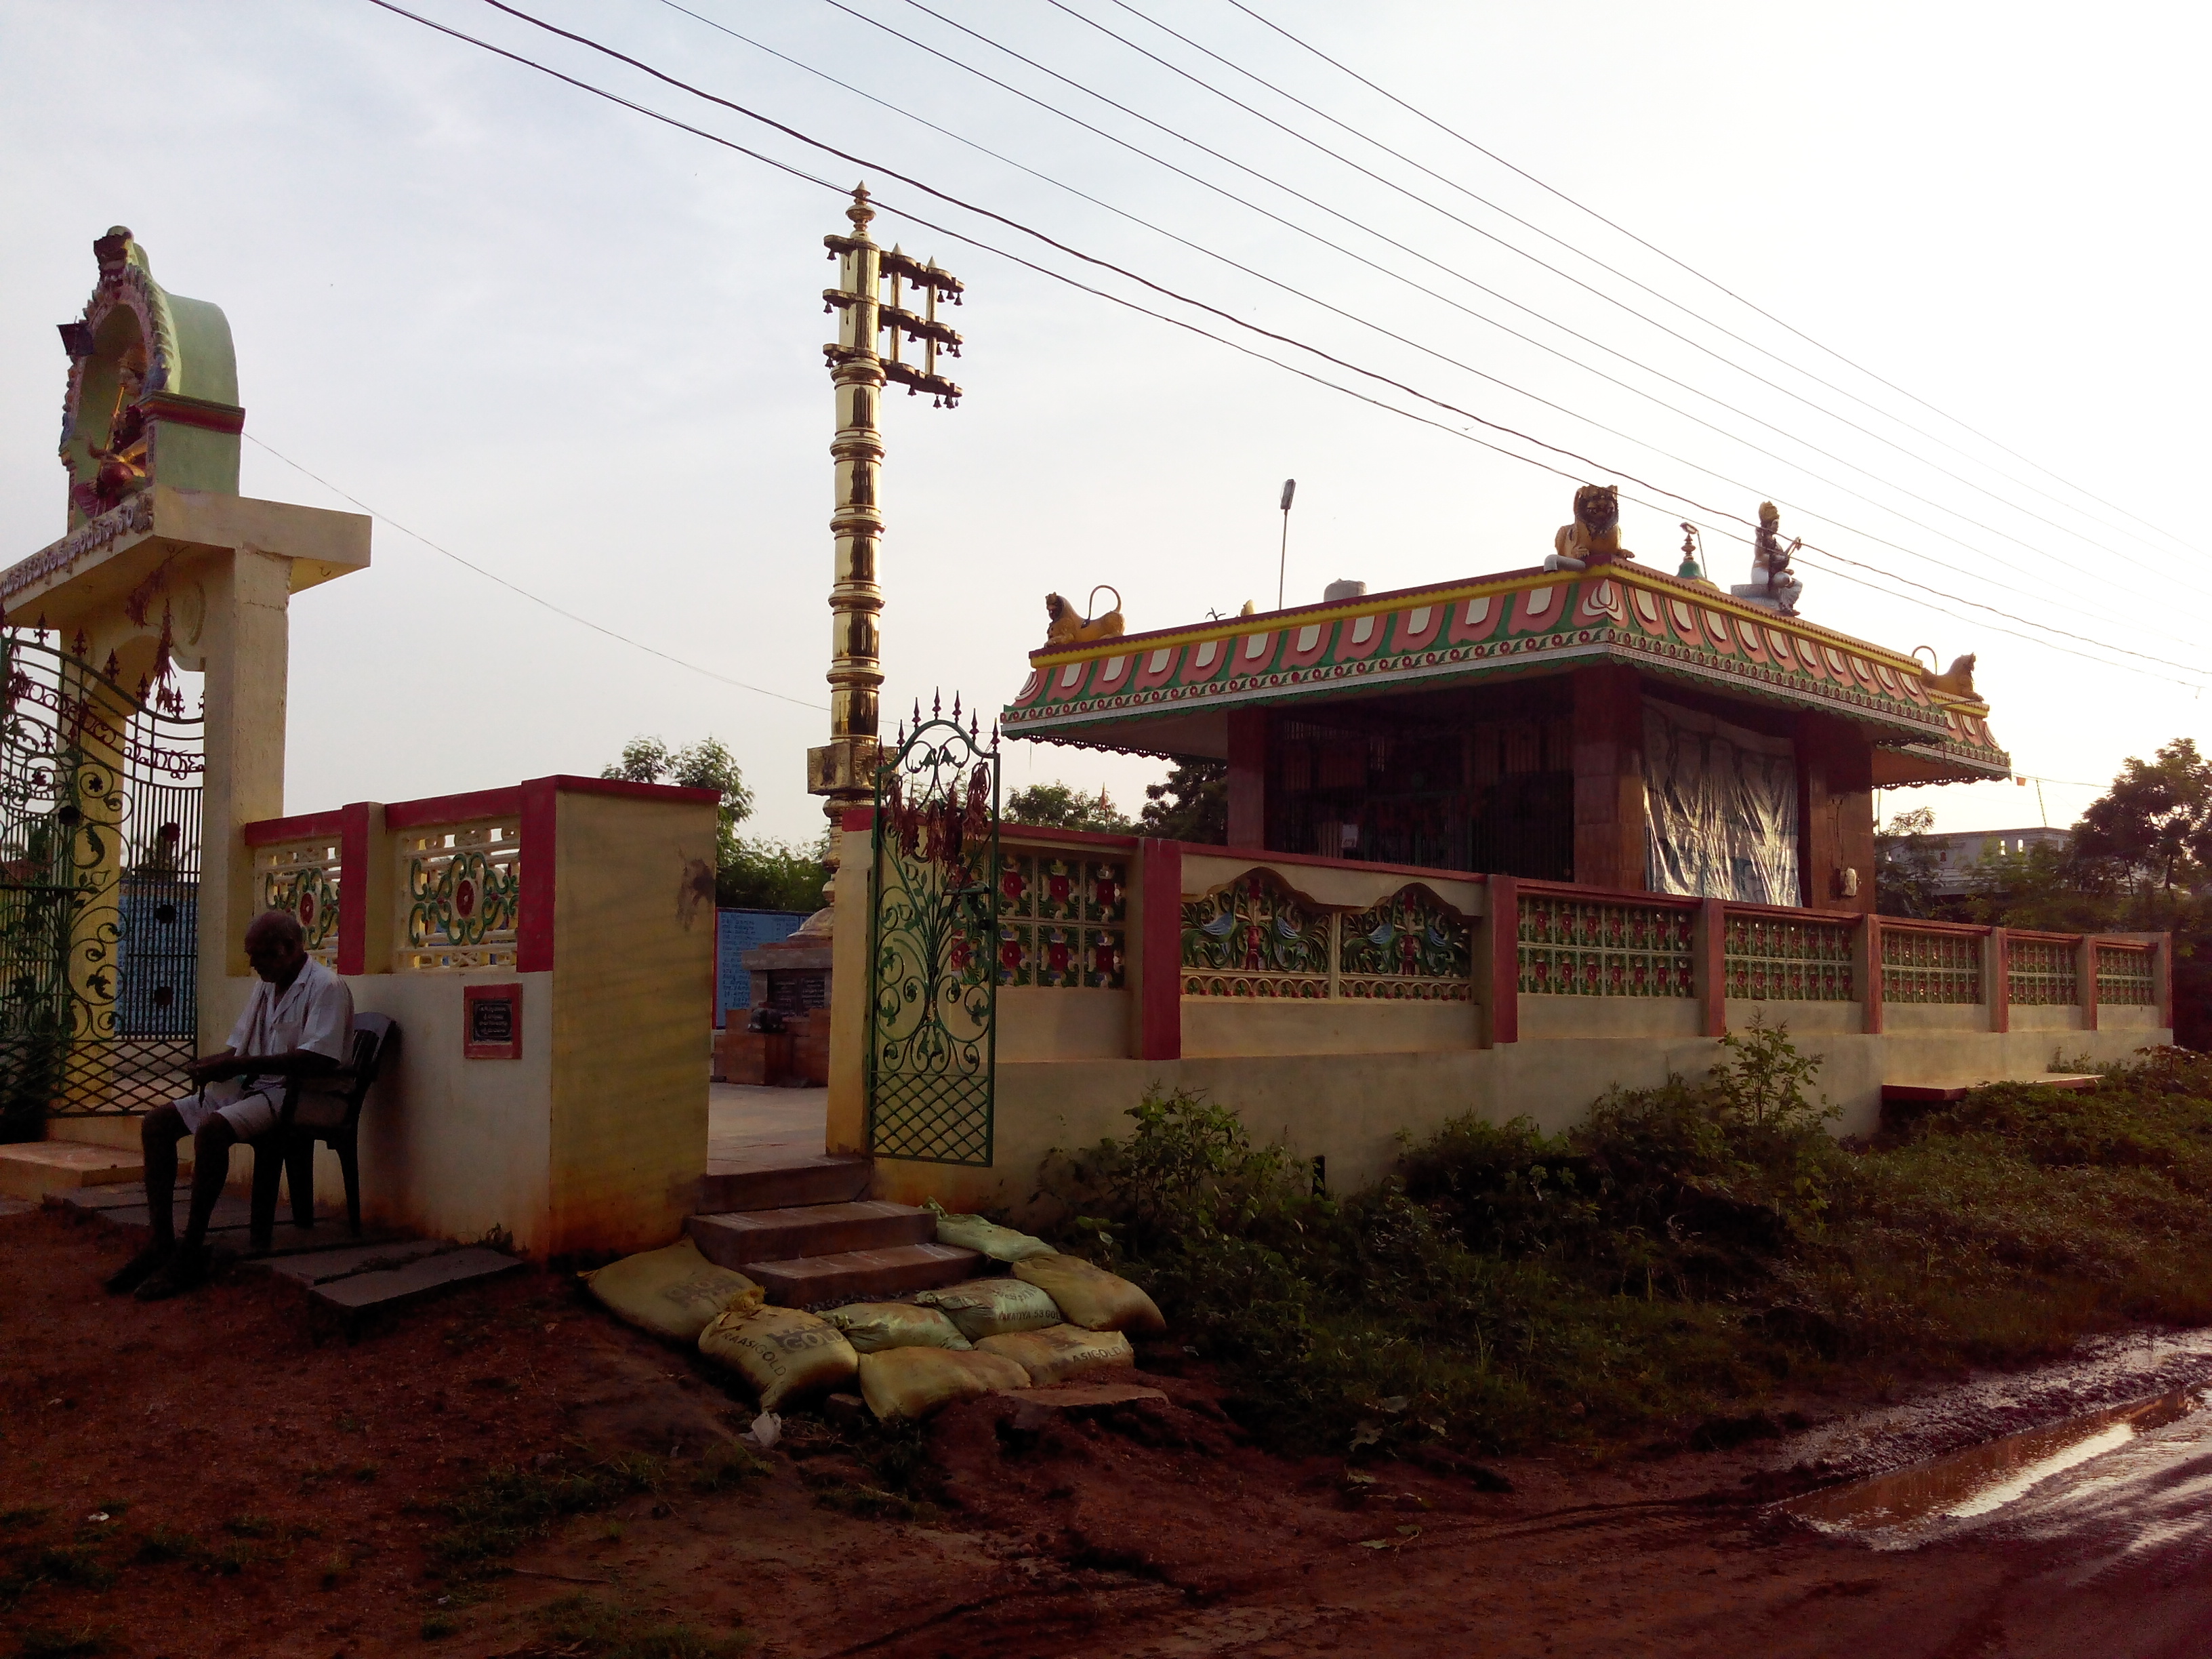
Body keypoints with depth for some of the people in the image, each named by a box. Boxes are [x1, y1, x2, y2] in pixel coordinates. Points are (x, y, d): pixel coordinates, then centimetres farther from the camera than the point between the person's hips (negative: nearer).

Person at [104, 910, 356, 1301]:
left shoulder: (326, 986, -11)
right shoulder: (266, 988, 18)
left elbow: (320, 1060, -24)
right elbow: (239, 1048, 21)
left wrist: (237, 1065, -22)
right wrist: (211, 1065, -4)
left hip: (308, 1094, -10)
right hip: (256, 1087, 10)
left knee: (213, 1129, -32)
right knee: (157, 1123, -4)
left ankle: (191, 1253, -22)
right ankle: (162, 1243, -6)